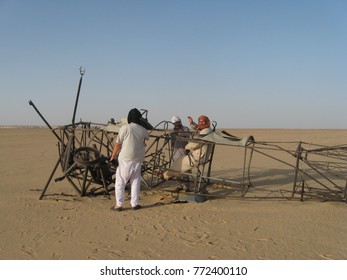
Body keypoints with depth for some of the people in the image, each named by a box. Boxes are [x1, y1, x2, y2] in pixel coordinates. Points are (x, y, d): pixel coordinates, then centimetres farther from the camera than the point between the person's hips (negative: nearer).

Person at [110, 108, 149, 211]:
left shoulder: (124, 128, -10)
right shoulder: (143, 130, 2)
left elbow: (118, 144, -8)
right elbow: (147, 137, 25)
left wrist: (113, 156, 2)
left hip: (125, 159, -4)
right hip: (138, 160, 4)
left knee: (120, 182, 5)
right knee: (135, 181, 15)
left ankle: (119, 204, 6)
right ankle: (134, 204, 18)